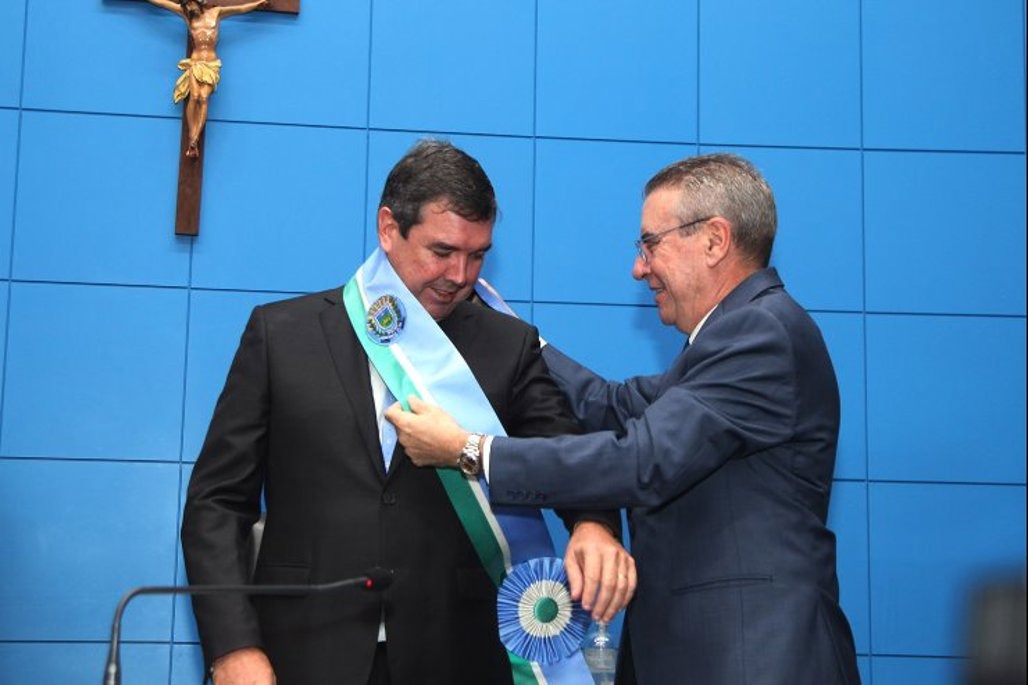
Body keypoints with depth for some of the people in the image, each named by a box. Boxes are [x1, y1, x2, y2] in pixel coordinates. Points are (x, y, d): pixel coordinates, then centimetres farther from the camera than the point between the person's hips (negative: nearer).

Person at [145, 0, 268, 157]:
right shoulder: (187, 14, 13)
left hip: (211, 65, -1)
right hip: (194, 63, 1)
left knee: (203, 97, -21)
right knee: (194, 96, -22)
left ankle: (194, 140, -32)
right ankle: (192, 139, -25)